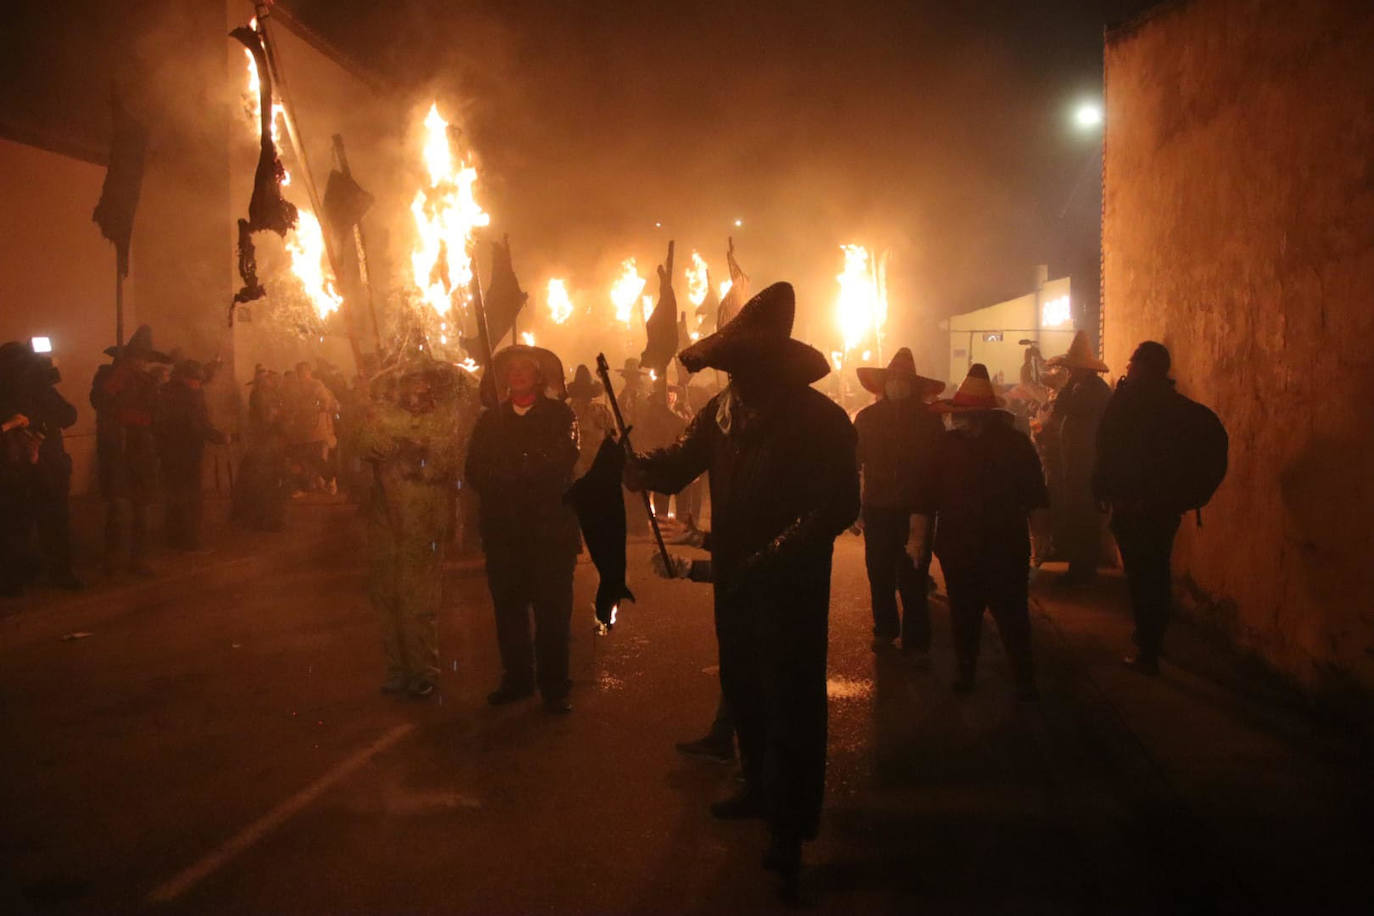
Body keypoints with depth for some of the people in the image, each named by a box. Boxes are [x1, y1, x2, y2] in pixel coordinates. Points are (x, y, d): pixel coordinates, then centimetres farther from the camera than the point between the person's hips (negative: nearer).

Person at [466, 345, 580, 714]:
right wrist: (530, 475, -10)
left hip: (551, 527, -3)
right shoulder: (490, 420, 14)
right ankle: (517, 679, 20)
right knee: (508, 607, 7)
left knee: (553, 608, -1)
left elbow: (561, 464, -11)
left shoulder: (560, 415, 4)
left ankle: (554, 685, 7)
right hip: (502, 529, 3)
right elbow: (476, 472, 4)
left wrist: (509, 474, -10)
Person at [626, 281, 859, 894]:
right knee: (742, 687, 20)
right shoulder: (723, 411, 2)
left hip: (792, 584, -6)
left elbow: (838, 507, -21)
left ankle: (789, 830, 12)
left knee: (789, 699, 0)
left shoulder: (820, 419, -15)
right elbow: (677, 465, 0)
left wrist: (768, 559, -28)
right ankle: (760, 789, 41)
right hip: (733, 577, 7)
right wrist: (639, 466, -23)